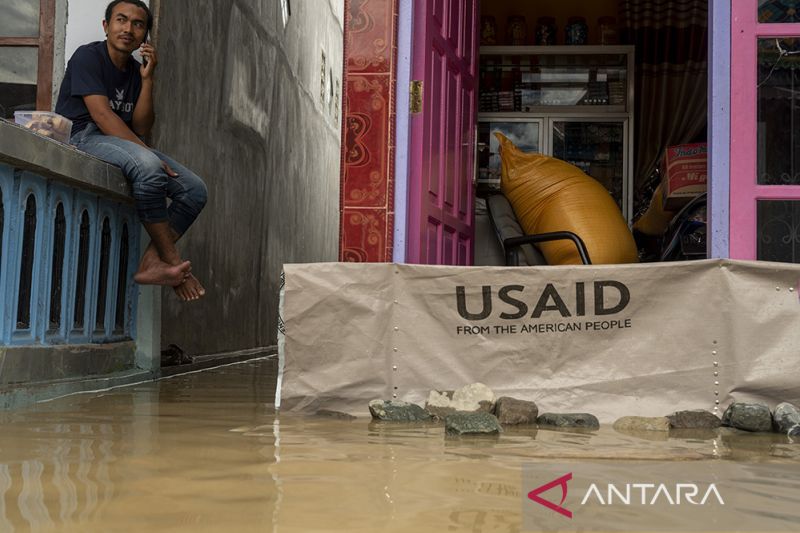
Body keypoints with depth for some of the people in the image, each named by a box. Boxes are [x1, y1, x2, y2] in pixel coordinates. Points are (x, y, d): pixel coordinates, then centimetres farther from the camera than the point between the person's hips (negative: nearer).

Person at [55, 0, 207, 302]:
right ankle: (172, 260, -31)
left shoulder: (136, 71, 16)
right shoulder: (88, 56, -4)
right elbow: (101, 115, -17)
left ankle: (150, 264, -21)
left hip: (125, 145, 8)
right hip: (82, 138, -8)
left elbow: (141, 128, 5)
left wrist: (147, 78, -3)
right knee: (147, 166, -38)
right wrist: (149, 154, -25)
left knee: (195, 190, -11)